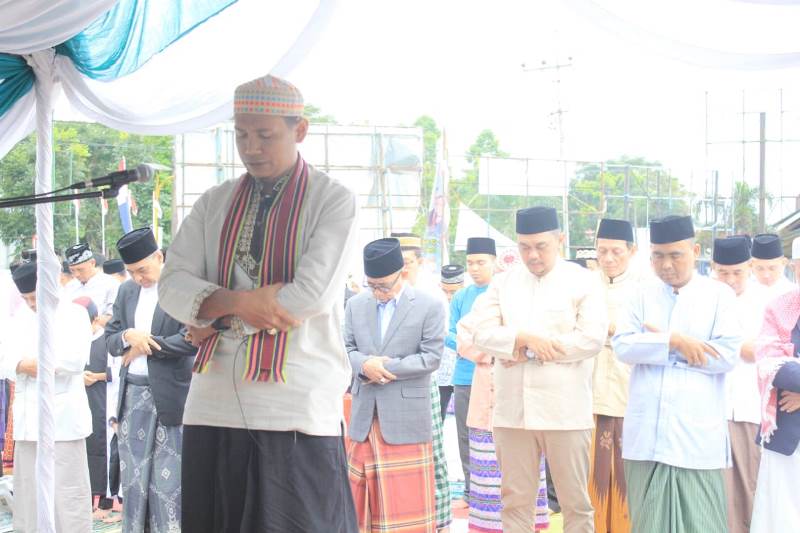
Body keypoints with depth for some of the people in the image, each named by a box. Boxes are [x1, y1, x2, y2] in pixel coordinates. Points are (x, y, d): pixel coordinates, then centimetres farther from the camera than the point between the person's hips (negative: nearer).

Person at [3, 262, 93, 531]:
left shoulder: (74, 314, -1)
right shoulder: (22, 319, 16)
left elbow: (75, 358, -14)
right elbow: (7, 360, 6)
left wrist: (31, 363, -7)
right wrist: (24, 365, -15)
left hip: (62, 415, -6)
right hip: (28, 416, 6)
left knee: (67, 489, -4)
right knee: (29, 488, 8)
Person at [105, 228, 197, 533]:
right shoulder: (127, 291, 12)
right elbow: (110, 340, 11)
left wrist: (144, 346, -10)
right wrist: (128, 336, -12)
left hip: (170, 396, -6)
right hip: (131, 394, 6)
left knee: (169, 482, -2)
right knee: (133, 478, 12)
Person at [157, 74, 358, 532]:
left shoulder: (334, 201, 0)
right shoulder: (215, 203, 14)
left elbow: (312, 294, -12)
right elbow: (172, 285, 5)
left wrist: (217, 315, -5)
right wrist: (239, 301, -13)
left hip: (298, 412, -4)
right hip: (214, 408, 5)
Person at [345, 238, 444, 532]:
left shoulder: (430, 306, -4)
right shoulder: (356, 304, 9)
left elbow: (431, 358, -9)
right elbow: (346, 349, 7)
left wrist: (382, 367, -13)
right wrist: (365, 365, -15)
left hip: (406, 417, -4)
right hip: (365, 415, 4)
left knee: (407, 498, 1)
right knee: (363, 496, 9)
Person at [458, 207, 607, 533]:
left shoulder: (583, 281, 1)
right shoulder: (503, 282, 10)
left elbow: (592, 338, -10)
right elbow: (479, 331, 1)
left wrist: (527, 351, -9)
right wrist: (525, 338, -14)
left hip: (565, 411, -3)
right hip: (512, 410, 3)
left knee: (575, 502, 5)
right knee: (515, 501, 9)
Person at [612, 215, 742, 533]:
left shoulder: (719, 295, 2)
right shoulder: (643, 295, 10)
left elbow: (728, 355, -9)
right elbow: (622, 346, -2)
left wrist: (659, 340, -6)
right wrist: (674, 341, -15)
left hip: (697, 434, -3)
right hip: (647, 433, 3)